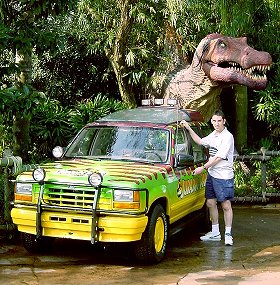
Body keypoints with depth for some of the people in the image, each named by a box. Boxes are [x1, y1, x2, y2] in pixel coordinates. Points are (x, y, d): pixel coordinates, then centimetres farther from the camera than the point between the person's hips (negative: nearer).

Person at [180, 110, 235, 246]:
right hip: (211, 174, 8)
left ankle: (228, 234, 5)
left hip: (224, 176, -8)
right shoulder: (213, 135, 12)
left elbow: (219, 157, -17)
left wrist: (203, 167, -14)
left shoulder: (227, 137, -14)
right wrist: (189, 128, 22)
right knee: (210, 203, 11)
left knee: (226, 205, -3)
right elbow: (200, 141, 30)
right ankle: (215, 233, 22)